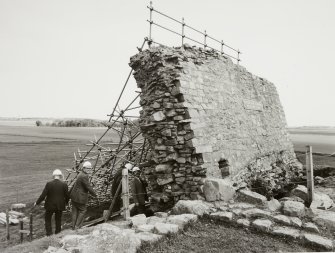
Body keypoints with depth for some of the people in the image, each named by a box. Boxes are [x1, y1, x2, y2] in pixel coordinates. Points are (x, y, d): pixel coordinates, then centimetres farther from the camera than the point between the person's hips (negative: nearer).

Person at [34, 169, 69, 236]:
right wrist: (66, 202, 17)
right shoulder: (64, 184, -10)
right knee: (58, 220, 20)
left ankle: (49, 234, 11)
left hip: (50, 205, -2)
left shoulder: (49, 184, -14)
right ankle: (57, 234, 29)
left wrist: (37, 203, 3)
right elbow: (67, 196, -4)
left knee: (47, 219, 17)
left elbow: (43, 195, -12)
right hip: (60, 205, 2)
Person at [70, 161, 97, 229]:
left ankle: (74, 226, 19)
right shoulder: (84, 176, -20)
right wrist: (95, 195, -7)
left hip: (74, 196, 9)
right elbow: (89, 187, -19)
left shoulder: (80, 174, 11)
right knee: (82, 210, 6)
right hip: (79, 197, -9)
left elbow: (75, 185, 20)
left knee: (75, 211, 13)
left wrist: (70, 193, 28)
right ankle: (77, 226, 9)